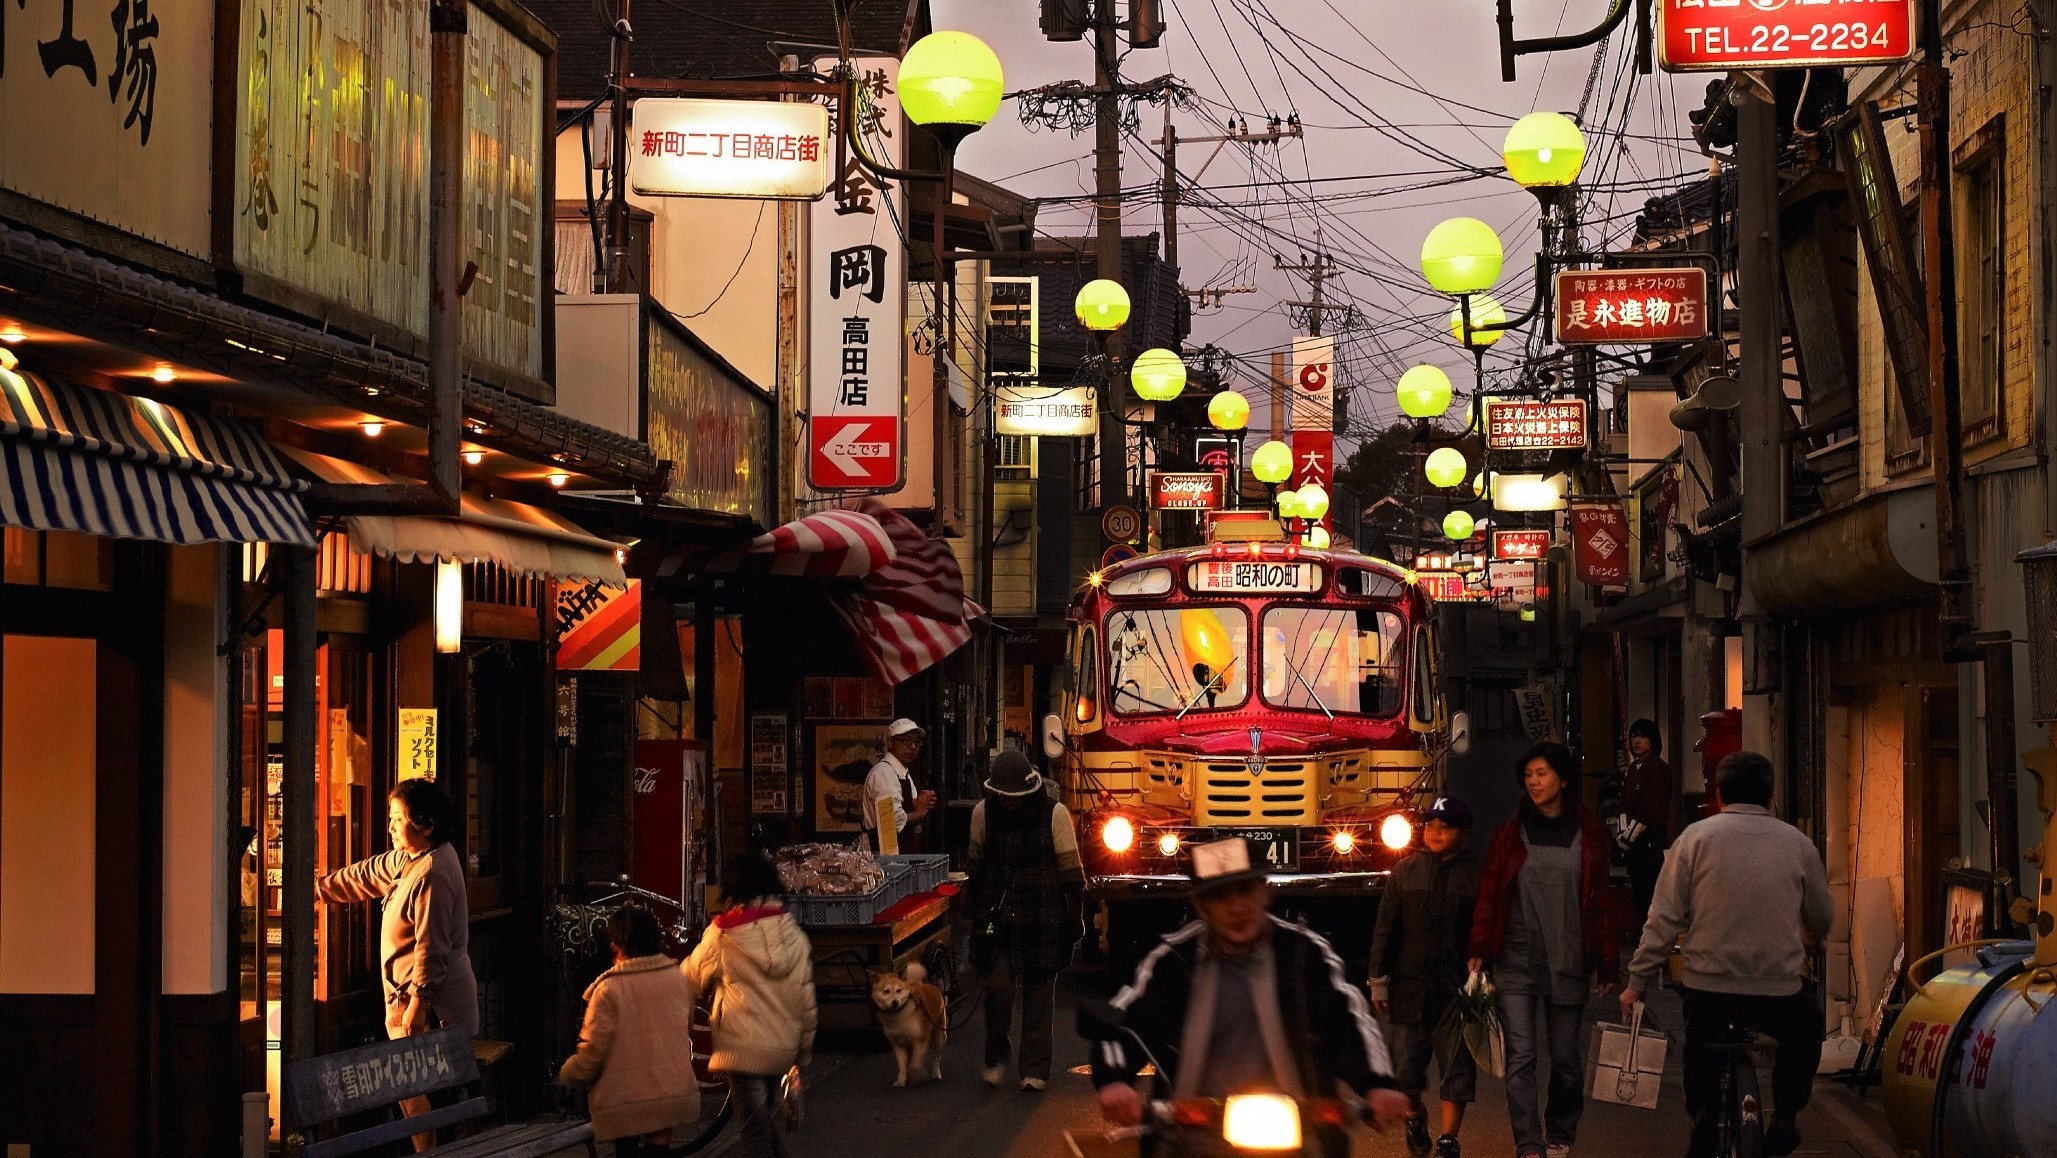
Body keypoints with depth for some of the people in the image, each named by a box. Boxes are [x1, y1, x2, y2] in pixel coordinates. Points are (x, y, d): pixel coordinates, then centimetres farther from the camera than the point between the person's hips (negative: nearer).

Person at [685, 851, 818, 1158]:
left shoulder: (722, 935, -8)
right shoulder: (794, 935, 5)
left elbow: (692, 978, 6)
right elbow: (806, 998, 8)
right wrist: (803, 1052, 17)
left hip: (744, 1048, -5)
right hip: (784, 1046, 5)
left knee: (756, 1129, -2)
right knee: (769, 1121, 19)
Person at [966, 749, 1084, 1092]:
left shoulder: (1054, 814, -7)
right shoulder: (984, 812, 1)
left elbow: (1071, 871, -2)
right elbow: (975, 864, 15)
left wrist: (1072, 919, -3)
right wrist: (972, 907, 14)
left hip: (1041, 919, -1)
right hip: (996, 917, 1)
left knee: (1039, 993, 3)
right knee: (997, 988, -7)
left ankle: (1035, 1068, 13)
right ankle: (996, 1056, 16)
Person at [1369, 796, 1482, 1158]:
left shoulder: (1477, 874, 0)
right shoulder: (1405, 871, 7)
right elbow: (1385, 928, 9)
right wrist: (1379, 978, 5)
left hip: (1457, 989, -2)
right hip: (1410, 986, 2)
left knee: (1457, 1066, -2)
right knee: (1405, 1064, 8)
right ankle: (1415, 1115, 35)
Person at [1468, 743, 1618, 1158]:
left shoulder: (1589, 834, 3)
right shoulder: (1510, 834, 4)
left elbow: (1599, 904, 4)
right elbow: (1488, 897, 3)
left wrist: (1607, 964, 3)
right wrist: (1479, 952, -6)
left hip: (1568, 963, 0)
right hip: (1517, 963, 0)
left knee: (1567, 1058, 10)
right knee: (1521, 1057, -9)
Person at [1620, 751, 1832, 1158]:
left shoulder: (1697, 837, -1)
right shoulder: (1797, 843, 4)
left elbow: (1665, 917, -4)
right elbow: (1822, 919, 15)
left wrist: (1638, 981, 2)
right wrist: (1806, 946, 38)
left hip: (1708, 987, 0)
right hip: (1779, 991, 0)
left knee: (1699, 1041, 30)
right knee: (1805, 1031, 32)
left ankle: (1703, 1116, 13)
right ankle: (1785, 1118, 23)